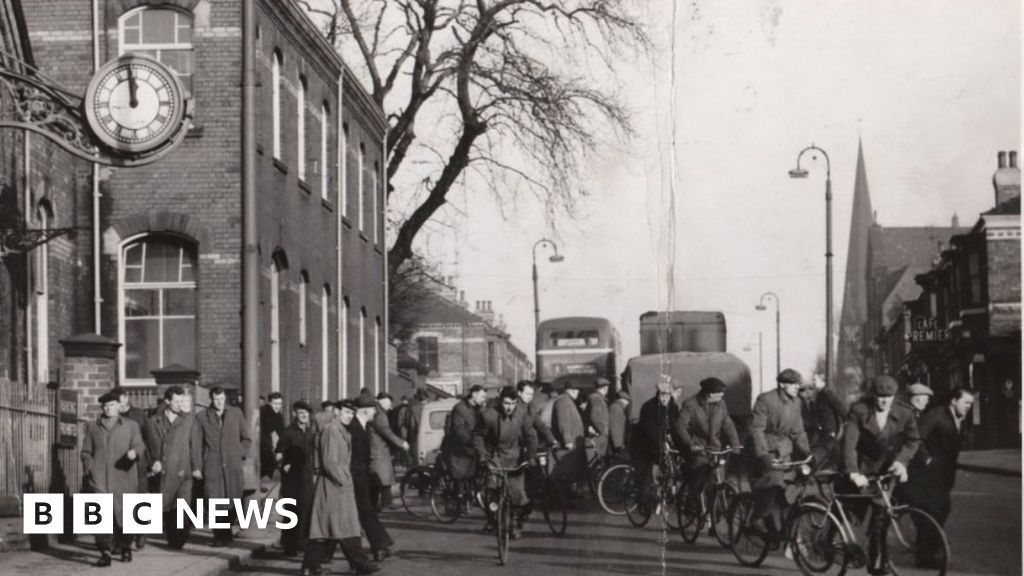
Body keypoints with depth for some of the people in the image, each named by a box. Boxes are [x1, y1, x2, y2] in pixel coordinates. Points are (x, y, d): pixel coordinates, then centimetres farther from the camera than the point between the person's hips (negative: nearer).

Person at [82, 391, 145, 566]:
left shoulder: (131, 425, 11)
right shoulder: (92, 427, 16)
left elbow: (139, 445, 1)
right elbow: (86, 452, 16)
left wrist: (135, 452, -22)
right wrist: (90, 468, -1)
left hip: (123, 478, 0)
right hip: (99, 478, 0)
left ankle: (125, 548, 26)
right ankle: (105, 553, -17)